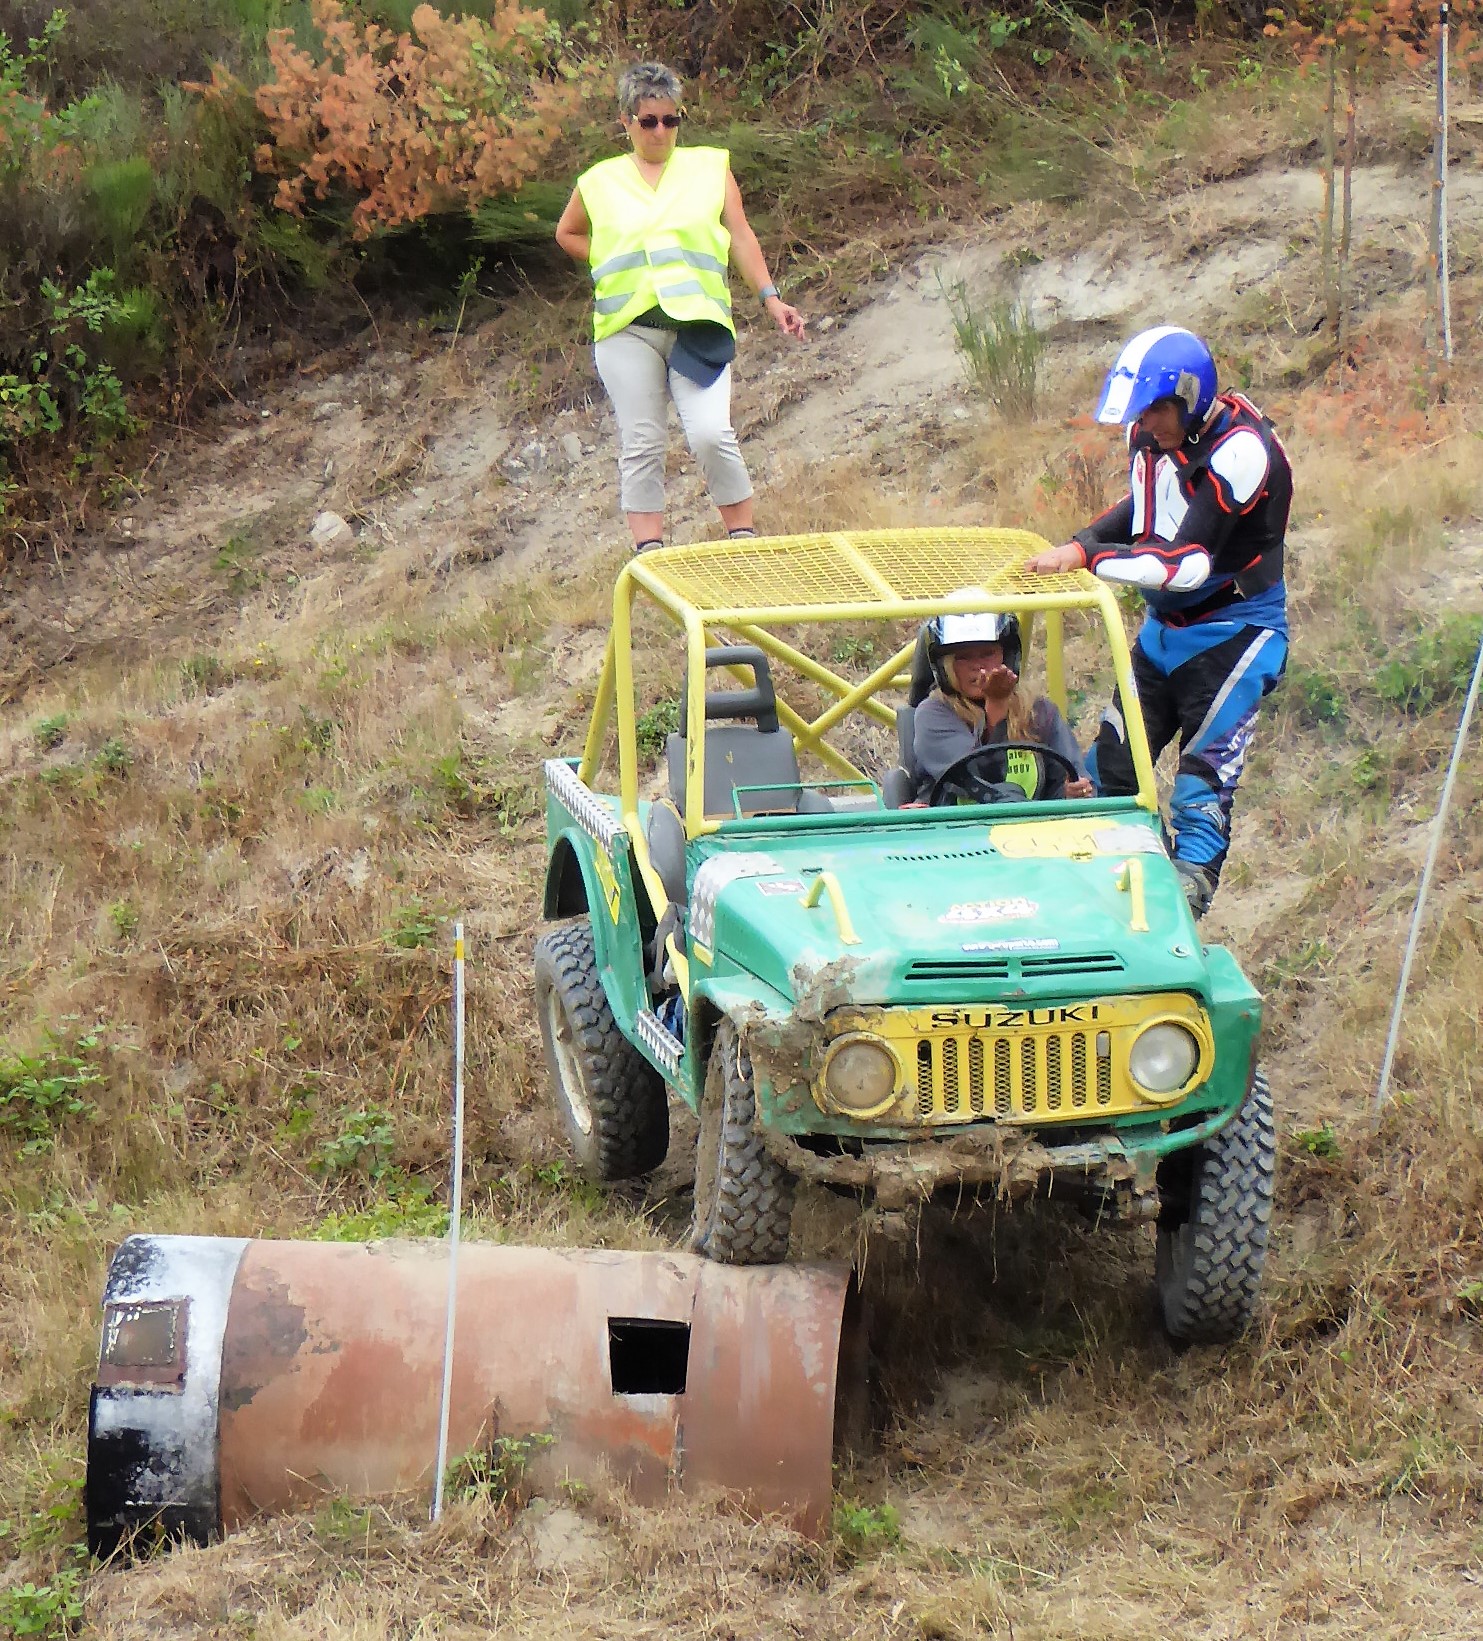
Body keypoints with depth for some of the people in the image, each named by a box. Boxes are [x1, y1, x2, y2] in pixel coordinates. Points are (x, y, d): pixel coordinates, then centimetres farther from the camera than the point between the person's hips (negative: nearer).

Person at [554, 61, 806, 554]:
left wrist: (770, 298, 1)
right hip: (627, 327, 1)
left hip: (697, 323, -1)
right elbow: (567, 234, 29)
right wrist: (611, 263, 12)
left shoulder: (711, 166, 13)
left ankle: (744, 541, -4)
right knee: (640, 446, 0)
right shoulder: (599, 182, 13)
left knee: (711, 434, -16)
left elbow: (741, 237, 10)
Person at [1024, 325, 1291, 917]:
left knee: (1203, 784, -12)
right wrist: (1074, 544, 1)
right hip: (1164, 626, 8)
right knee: (1110, 767, 9)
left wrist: (1086, 555, -27)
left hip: (1232, 631, -8)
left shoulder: (1239, 452, -26)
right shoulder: (1150, 435, -3)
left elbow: (1188, 564, -30)